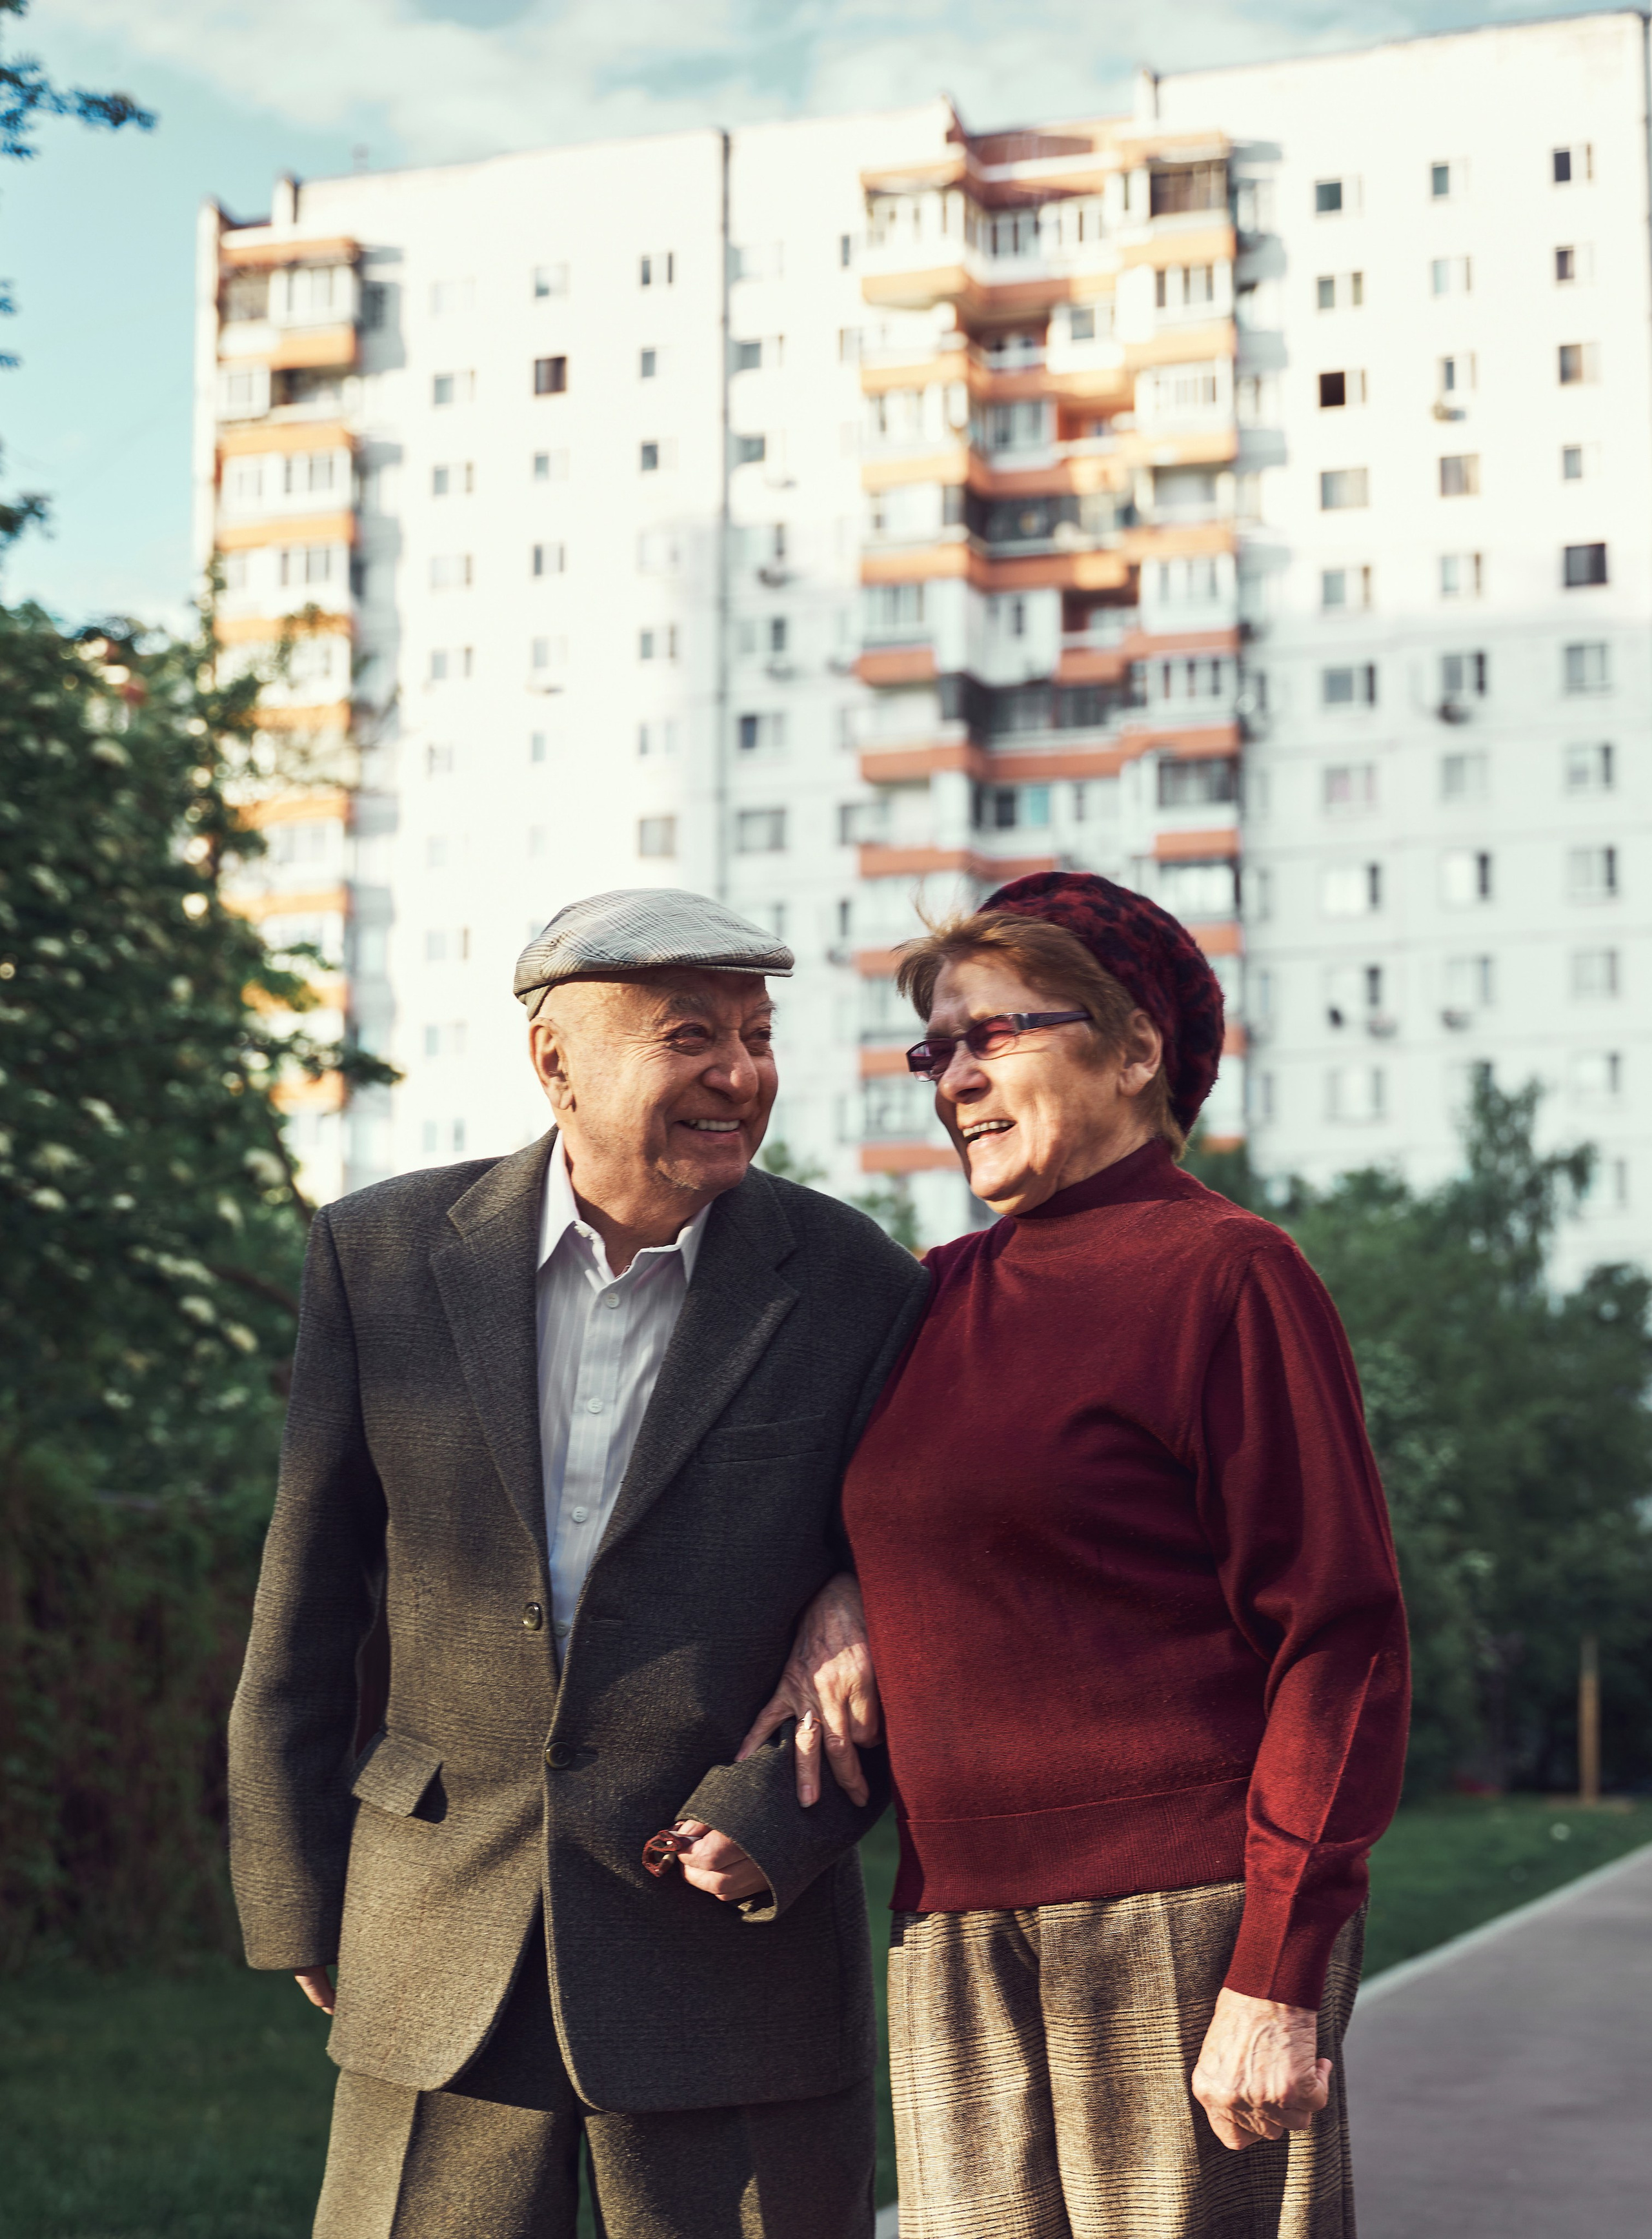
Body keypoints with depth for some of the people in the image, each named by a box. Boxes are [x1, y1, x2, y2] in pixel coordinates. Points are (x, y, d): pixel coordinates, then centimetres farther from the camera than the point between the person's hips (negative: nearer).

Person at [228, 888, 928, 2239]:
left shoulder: (859, 1292, -3)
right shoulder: (383, 1254, 0)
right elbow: (305, 1611, 6)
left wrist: (778, 1819, -12)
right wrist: (298, 1903, 7)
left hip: (737, 1947, -1)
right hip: (441, 1947, 1)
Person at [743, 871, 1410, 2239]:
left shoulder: (1226, 1276, -7)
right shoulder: (944, 1297, 14)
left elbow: (1340, 1637, -11)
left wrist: (1283, 1979, -16)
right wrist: (841, 1590, 9)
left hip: (1182, 1919, -7)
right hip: (959, 1924, 7)